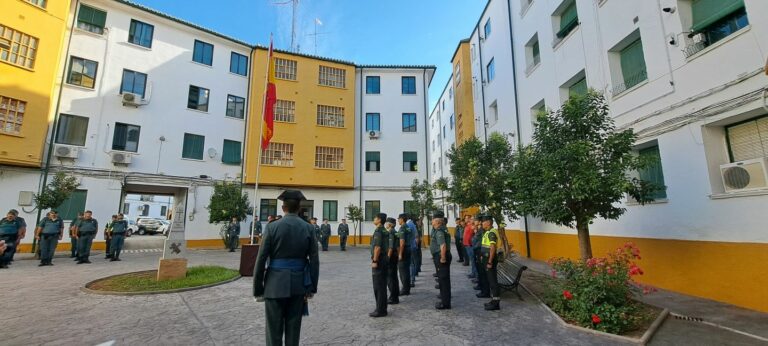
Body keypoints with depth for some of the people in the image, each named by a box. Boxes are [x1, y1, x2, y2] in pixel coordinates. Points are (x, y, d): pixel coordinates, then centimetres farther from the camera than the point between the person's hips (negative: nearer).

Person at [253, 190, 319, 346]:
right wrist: (312, 287, 5)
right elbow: (314, 261, -3)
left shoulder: (272, 227, -9)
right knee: (293, 330, 14)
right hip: (299, 284, 2)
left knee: (274, 331, 9)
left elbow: (261, 260, -8)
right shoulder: (309, 228, -3)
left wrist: (257, 288, 2)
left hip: (276, 284, -2)